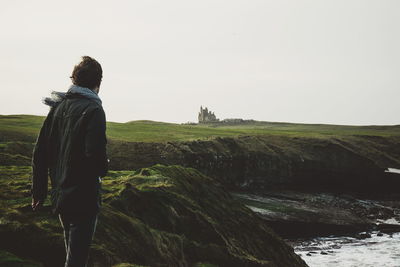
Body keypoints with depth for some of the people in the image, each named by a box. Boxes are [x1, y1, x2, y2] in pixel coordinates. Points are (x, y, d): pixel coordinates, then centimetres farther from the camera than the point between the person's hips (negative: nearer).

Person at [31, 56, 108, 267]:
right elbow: (95, 155, -24)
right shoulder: (93, 110, -13)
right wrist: (103, 167, -1)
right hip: (84, 197, -7)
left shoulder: (58, 106, 7)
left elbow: (39, 152, 7)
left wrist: (38, 192, 13)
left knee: (73, 250, 23)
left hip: (59, 196, 7)